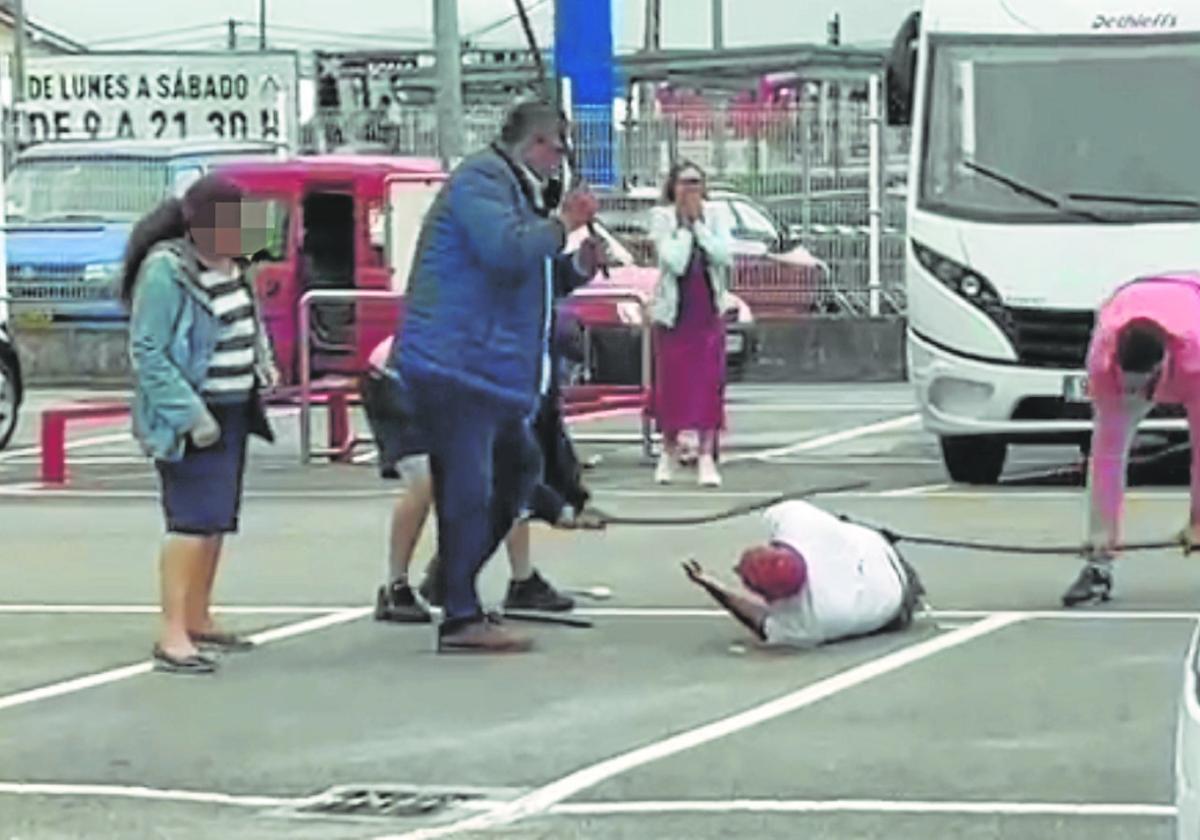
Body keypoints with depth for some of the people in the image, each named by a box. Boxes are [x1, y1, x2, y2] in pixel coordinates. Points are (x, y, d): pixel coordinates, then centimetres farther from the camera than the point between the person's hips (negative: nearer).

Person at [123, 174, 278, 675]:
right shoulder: (166, 272, -18)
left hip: (233, 409, 9)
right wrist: (190, 414, -24)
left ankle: (198, 621, 26)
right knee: (193, 520, -14)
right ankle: (172, 637, -15)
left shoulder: (228, 265, 9)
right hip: (191, 418, -9)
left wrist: (263, 366, 8)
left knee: (219, 521, 14)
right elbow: (147, 352, -20)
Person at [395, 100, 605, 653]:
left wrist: (579, 265, 10)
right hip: (455, 363, -11)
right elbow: (507, 251, -27)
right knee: (467, 488, -9)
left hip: (489, 367, 11)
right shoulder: (481, 181, -11)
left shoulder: (512, 190, 22)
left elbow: (529, 277, 27)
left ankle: (451, 582, 26)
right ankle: (461, 619, -6)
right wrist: (560, 225, -13)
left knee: (514, 472, 17)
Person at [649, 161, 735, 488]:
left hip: (708, 311, 1)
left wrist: (698, 223, -13)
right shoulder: (662, 217, -6)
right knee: (672, 383, 3)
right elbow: (675, 262, -17)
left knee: (709, 384, -4)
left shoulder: (714, 215, 1)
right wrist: (685, 224, -15)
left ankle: (706, 458, -4)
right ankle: (669, 450, 20)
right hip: (673, 311, -1)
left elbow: (724, 255, -13)